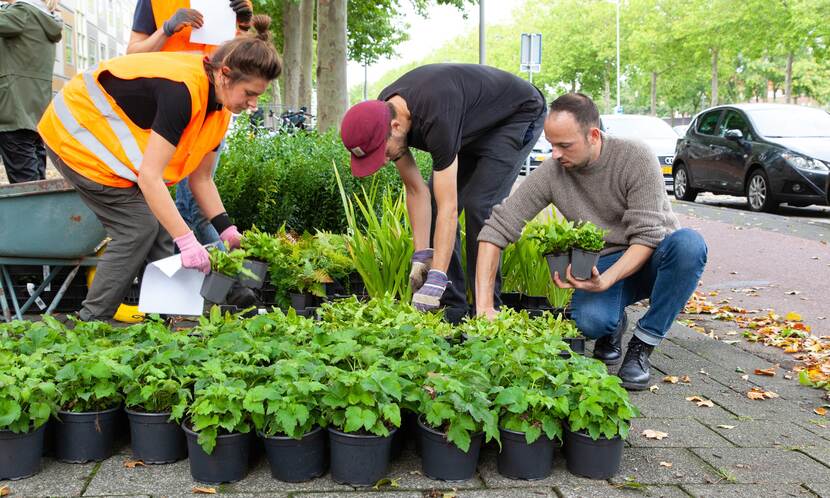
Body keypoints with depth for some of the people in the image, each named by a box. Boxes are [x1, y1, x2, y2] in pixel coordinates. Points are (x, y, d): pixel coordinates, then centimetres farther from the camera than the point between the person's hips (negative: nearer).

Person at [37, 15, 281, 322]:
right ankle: (91, 322, -5)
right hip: (75, 132, -9)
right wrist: (186, 240, -37)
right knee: (138, 226, -13)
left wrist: (227, 231, -7)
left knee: (159, 226, 1)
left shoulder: (219, 105, -5)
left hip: (112, 141, 9)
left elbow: (200, 178, 3)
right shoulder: (182, 91, -34)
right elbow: (149, 176, -36)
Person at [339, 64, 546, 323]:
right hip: (472, 126, 8)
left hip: (519, 115, -8)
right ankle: (452, 307, 1)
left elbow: (449, 208, -42)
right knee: (435, 203, -3)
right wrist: (422, 256, -17)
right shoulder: (381, 115, -19)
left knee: (479, 205, -21)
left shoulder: (435, 117, -42)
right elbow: (416, 191, -12)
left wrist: (435, 281, -45)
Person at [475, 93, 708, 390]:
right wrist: (484, 306, -22)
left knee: (689, 243, -36)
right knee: (589, 319, -34)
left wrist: (606, 281, -38)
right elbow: (498, 228, -15)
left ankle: (641, 347, -18)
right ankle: (613, 325, 7)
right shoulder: (551, 173, -13)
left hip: (653, 257, 0)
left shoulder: (635, 158, -19)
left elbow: (647, 236, -21)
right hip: (605, 263, 0)